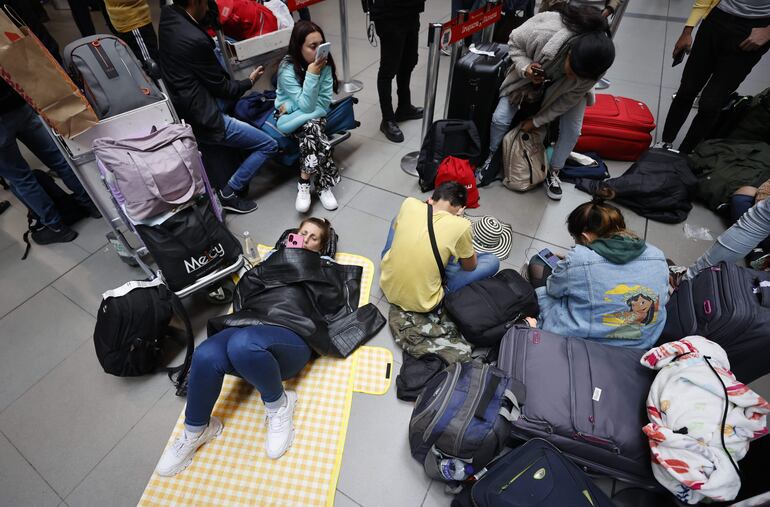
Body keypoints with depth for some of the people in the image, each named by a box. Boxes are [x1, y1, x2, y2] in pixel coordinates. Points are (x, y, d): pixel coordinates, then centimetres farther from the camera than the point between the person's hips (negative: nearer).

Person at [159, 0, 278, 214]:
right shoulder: (195, 40, -25)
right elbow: (221, 88, -13)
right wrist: (250, 81, 4)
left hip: (180, 109, 10)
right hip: (201, 118, -10)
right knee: (269, 145, -4)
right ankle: (229, 193, 1)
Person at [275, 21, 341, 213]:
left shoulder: (325, 64, -10)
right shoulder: (287, 69, -19)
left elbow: (324, 102, -9)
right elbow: (306, 105, -23)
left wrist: (292, 106, -17)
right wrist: (312, 74, -31)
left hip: (316, 115, 3)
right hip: (291, 117, -3)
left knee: (311, 129, -32)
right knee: (312, 128, -34)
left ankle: (304, 184, -21)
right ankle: (322, 185, -26)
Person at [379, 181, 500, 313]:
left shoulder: (409, 203, -11)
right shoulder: (460, 225, -20)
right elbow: (470, 267, -1)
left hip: (387, 286, 5)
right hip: (421, 304, -4)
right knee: (492, 261, 6)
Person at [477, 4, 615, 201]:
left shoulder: (592, 66, -34)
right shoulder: (544, 33, -42)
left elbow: (570, 98, -20)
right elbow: (514, 41, -21)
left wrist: (537, 121, -17)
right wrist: (525, 68, -39)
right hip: (532, 75, -1)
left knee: (572, 130, -14)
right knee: (500, 119, -14)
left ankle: (553, 173, 12)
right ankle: (491, 157, 16)